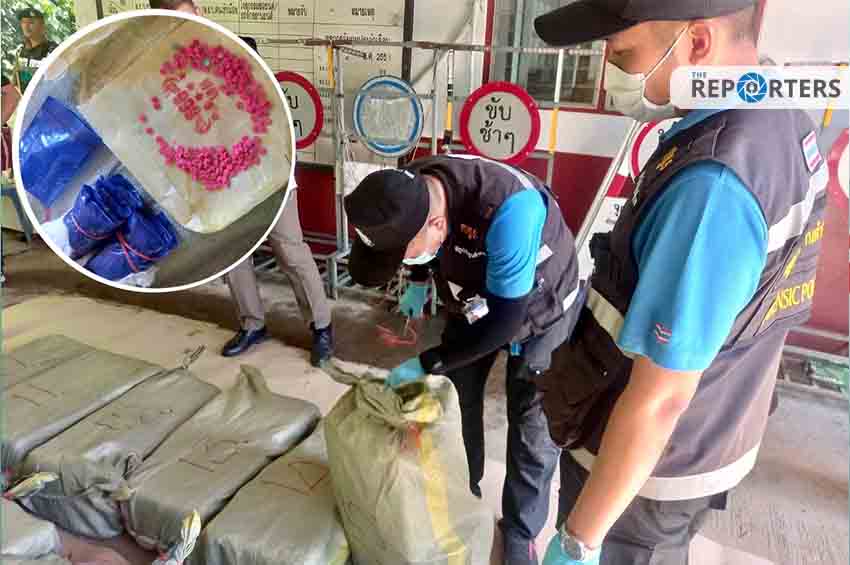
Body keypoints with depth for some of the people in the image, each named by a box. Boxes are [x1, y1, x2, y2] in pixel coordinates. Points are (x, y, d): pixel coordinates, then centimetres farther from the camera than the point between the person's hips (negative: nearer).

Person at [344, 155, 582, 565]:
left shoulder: (508, 211, -43)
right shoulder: (410, 190, -23)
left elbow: (504, 321, -32)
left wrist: (426, 364, -26)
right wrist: (419, 283, 1)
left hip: (536, 310, -5)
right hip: (472, 300, 6)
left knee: (530, 426, 3)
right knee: (457, 405, 15)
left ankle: (520, 532, 26)